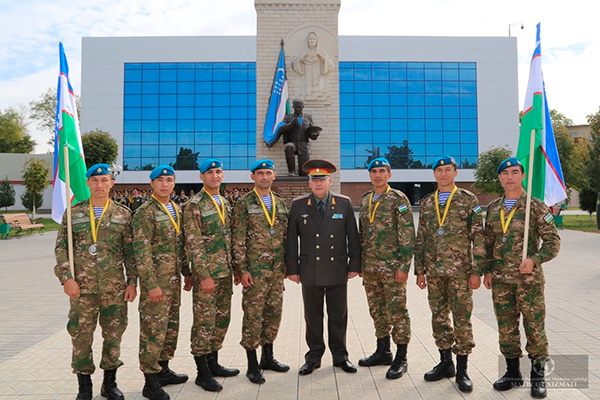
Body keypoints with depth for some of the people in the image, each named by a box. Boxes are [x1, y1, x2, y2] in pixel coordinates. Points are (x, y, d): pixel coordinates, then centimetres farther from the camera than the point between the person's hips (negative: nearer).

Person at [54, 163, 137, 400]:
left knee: (114, 335, 8)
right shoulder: (73, 213, 5)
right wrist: (66, 278, -7)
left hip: (115, 288, 0)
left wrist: (132, 281, -1)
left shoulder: (123, 214, 4)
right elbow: (61, 248, 3)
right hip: (82, 287, 0)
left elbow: (130, 251, 4)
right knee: (81, 336, 7)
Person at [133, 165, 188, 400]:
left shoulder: (177, 210, 12)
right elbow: (141, 252, -17)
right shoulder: (145, 213, -12)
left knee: (171, 326, 16)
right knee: (153, 330, -1)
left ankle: (163, 370, 32)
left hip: (174, 280, 8)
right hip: (156, 281, -8)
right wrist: (152, 285, -20)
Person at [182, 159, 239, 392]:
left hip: (225, 272, 7)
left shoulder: (225, 203, 13)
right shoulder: (194, 205, -9)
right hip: (206, 273, -7)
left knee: (222, 319, 14)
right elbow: (193, 244, -14)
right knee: (204, 321, 0)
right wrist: (204, 275, -18)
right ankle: (202, 373, 13)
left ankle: (213, 364, 29)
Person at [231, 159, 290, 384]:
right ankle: (252, 365, 15)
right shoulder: (244, 203, -5)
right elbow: (237, 239, -9)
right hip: (255, 271, -5)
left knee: (274, 313, 13)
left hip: (277, 270, 6)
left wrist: (287, 264, 11)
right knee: (253, 316, 1)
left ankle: (268, 357, 30)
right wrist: (242, 269, -13)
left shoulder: (281, 203, 11)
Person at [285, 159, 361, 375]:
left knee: (338, 315, 11)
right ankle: (313, 356, 25)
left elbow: (353, 236, 4)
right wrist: (292, 268, -1)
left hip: (338, 270, 0)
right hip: (310, 272, 0)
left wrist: (355, 264, 1)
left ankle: (340, 355, 27)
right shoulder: (298, 205, 0)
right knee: (312, 316, 10)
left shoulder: (344, 203, 2)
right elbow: (291, 239, 2)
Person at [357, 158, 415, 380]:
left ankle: (401, 359, 14)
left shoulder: (399, 199, -7)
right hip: (370, 267, 7)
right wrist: (359, 262, 14)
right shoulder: (365, 200, 12)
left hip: (392, 267, -6)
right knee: (377, 310, 15)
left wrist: (404, 266, -16)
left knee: (397, 312, 2)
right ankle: (383, 352, 30)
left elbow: (408, 235, -11)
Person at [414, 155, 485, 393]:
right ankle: (445, 363, 27)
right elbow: (420, 239, 11)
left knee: (462, 319, 2)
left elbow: (478, 238, -4)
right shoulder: (426, 203, 10)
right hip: (434, 272, 4)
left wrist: (477, 271, -10)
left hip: (460, 271, -4)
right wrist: (419, 270, 8)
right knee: (439, 318, 11)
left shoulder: (468, 200, -1)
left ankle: (462, 370, 15)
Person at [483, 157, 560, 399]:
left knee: (534, 326, 6)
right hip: (500, 279, 4)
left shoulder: (536, 206, -4)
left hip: (529, 278, -4)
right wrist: (487, 271, 9)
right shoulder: (493, 208, 8)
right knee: (506, 327, 11)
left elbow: (553, 241, -5)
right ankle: (513, 372, 26)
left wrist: (535, 260, -20)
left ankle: (538, 375, 23)